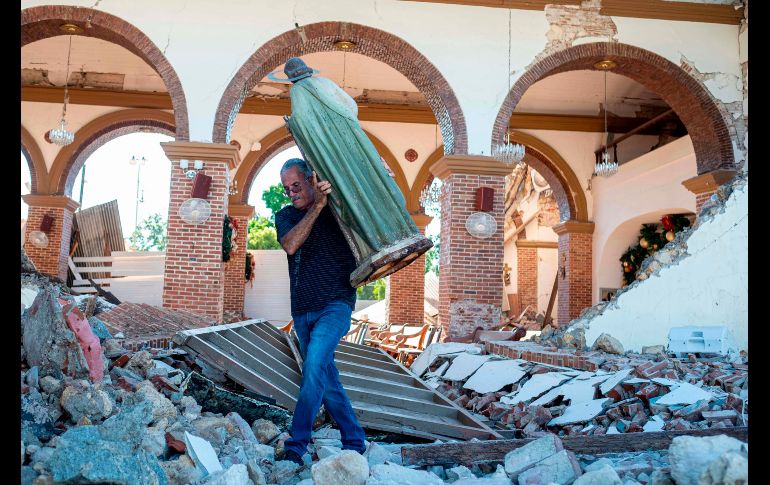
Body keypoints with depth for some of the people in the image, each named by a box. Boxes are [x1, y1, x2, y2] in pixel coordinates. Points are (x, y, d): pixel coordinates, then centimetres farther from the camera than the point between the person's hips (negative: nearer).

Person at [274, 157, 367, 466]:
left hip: (335, 304, -5)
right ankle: (354, 442, 22)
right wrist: (317, 205, -19)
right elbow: (290, 245, -13)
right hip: (302, 310, 5)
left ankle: (296, 446, -14)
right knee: (326, 378, 9)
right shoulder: (285, 216, 7)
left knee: (314, 367, -22)